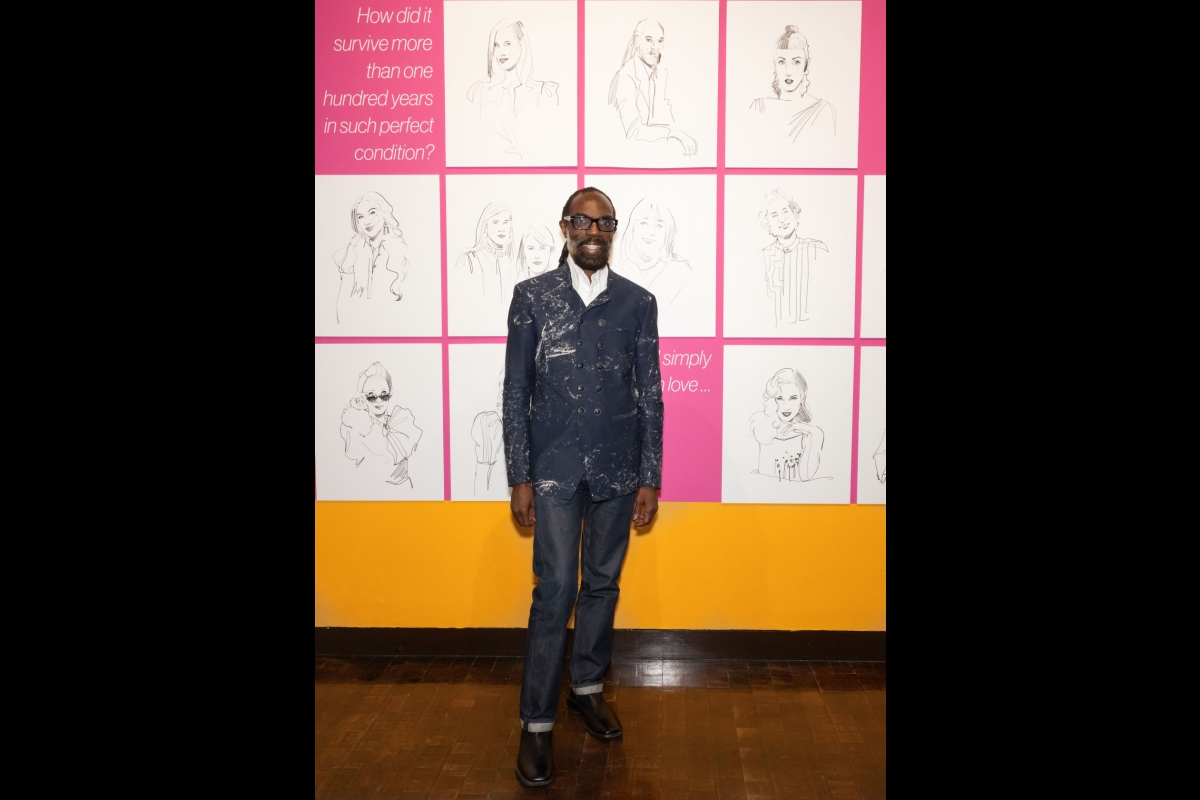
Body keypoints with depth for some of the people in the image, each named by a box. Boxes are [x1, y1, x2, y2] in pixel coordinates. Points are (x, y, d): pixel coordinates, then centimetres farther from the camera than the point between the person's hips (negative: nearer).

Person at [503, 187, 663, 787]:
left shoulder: (638, 302, 4)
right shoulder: (532, 297, 0)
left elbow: (649, 395, 4)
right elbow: (516, 392, -1)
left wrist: (649, 478, 1)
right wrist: (520, 478, -5)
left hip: (617, 469, 2)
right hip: (554, 468, -2)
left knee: (603, 584, 13)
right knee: (555, 591, -4)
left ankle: (587, 686, 33)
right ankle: (537, 722, 7)